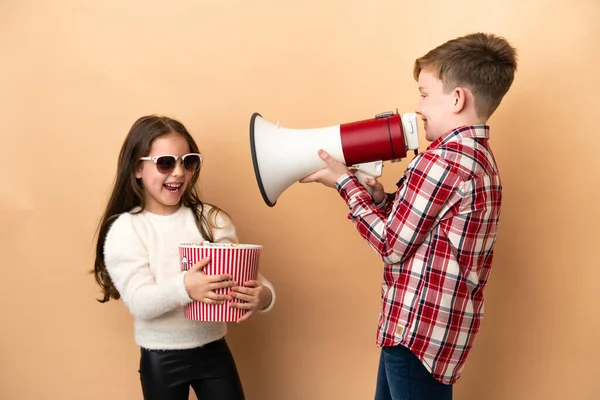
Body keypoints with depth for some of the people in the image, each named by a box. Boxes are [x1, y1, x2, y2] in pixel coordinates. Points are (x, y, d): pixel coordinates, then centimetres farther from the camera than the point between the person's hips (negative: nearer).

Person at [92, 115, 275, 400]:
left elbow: (243, 273, -8)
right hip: (161, 359, -2)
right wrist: (184, 287, -38)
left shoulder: (212, 219, -2)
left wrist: (262, 295, -31)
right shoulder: (124, 229, -10)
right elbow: (139, 302, -18)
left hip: (214, 349, 2)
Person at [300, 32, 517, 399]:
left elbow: (392, 246, -13)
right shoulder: (480, 158, 11)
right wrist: (379, 197, -1)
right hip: (443, 329, 10)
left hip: (419, 331, -10)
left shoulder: (442, 160, -21)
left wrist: (345, 183, -5)